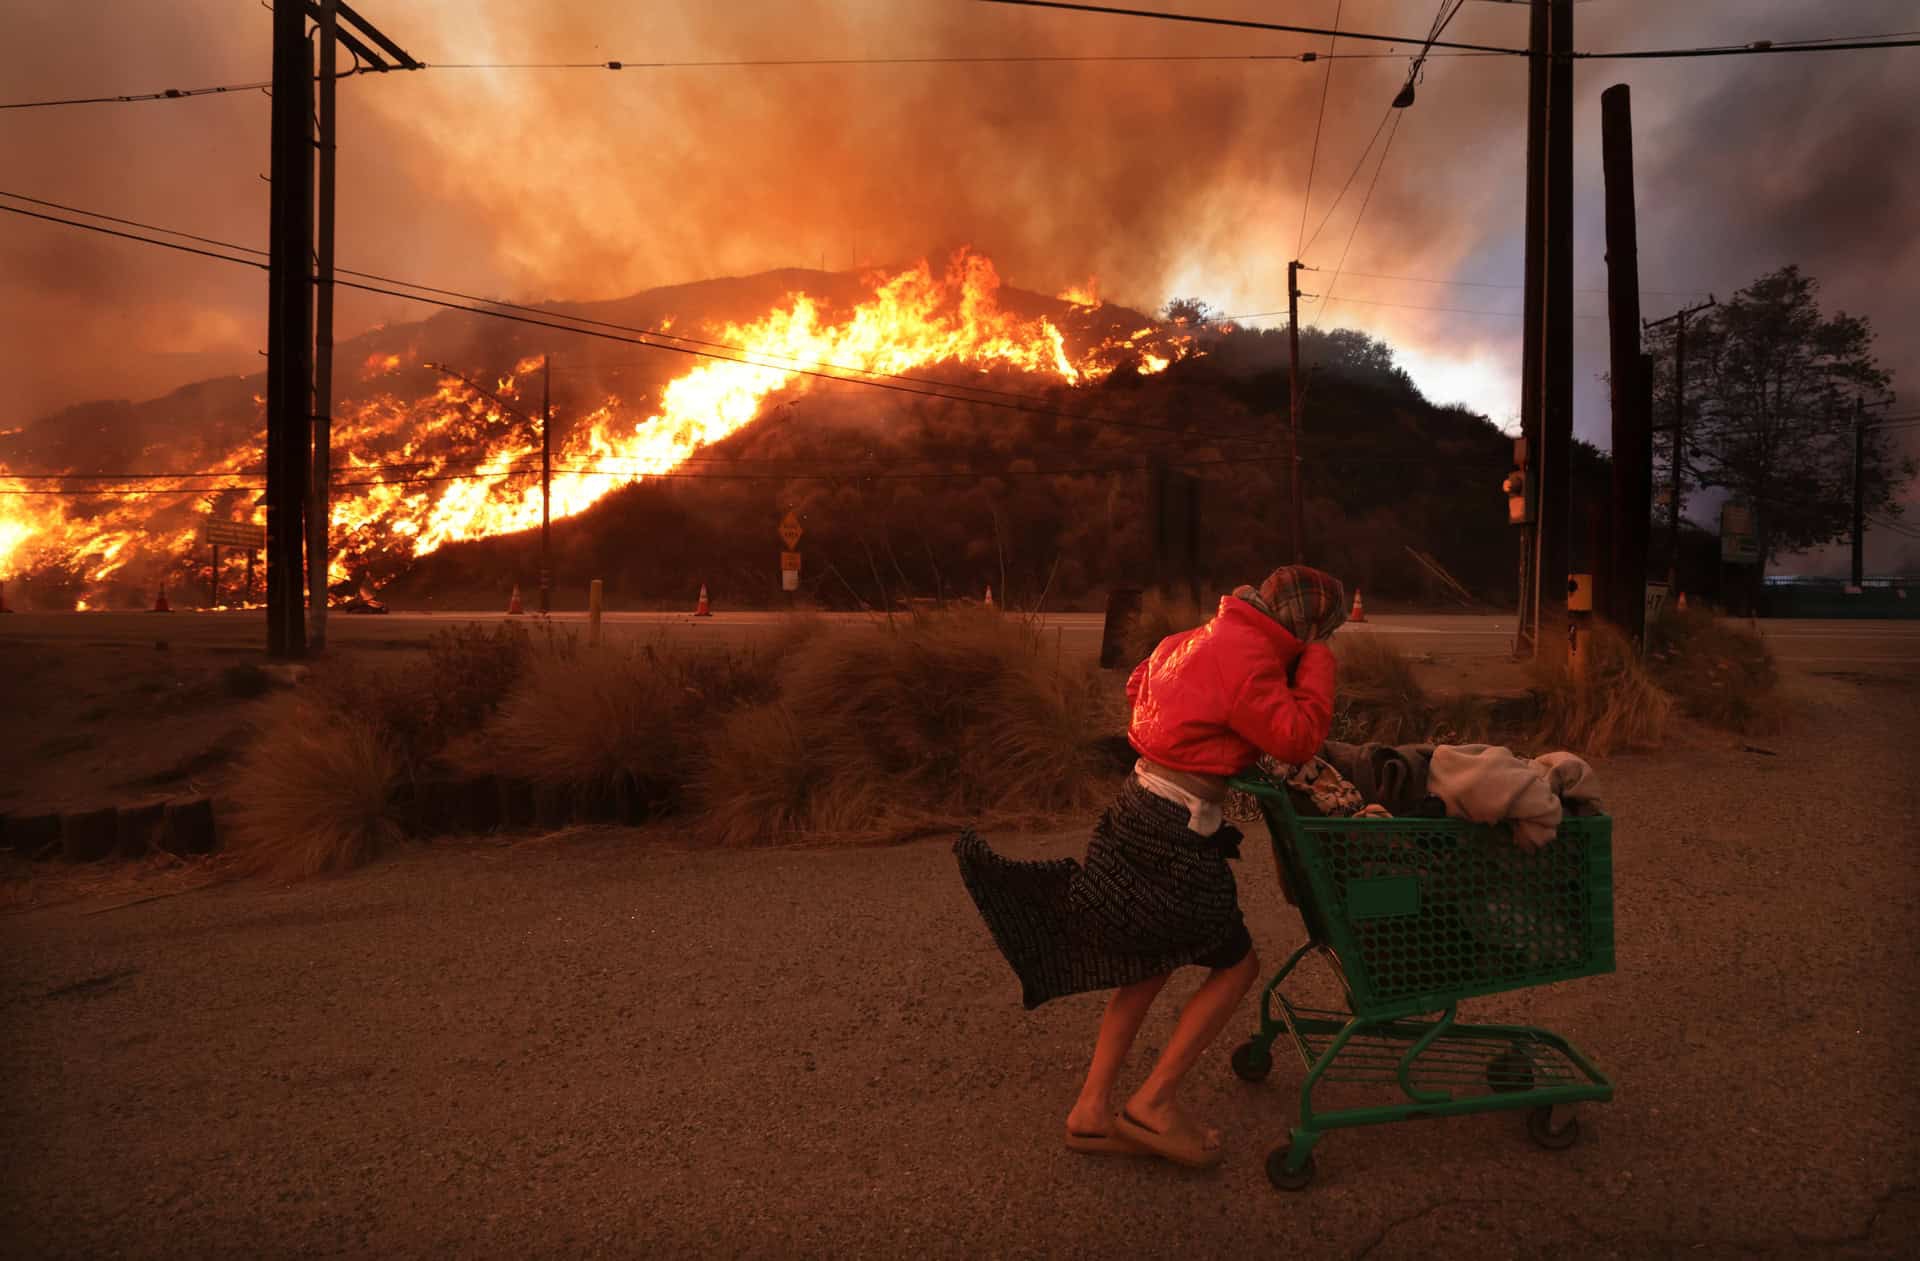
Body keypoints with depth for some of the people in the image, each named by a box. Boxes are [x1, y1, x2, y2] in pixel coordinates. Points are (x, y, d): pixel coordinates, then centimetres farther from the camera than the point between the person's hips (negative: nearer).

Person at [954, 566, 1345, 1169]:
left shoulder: (1206, 637, 12)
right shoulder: (1248, 660, -16)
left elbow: (1140, 684, 23)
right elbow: (1298, 737, -20)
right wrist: (1318, 660, -9)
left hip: (1139, 806, 10)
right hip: (1172, 832, -10)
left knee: (1151, 962, 19)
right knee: (1237, 962, 8)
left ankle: (1092, 1110, 24)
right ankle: (1154, 1102, 11)